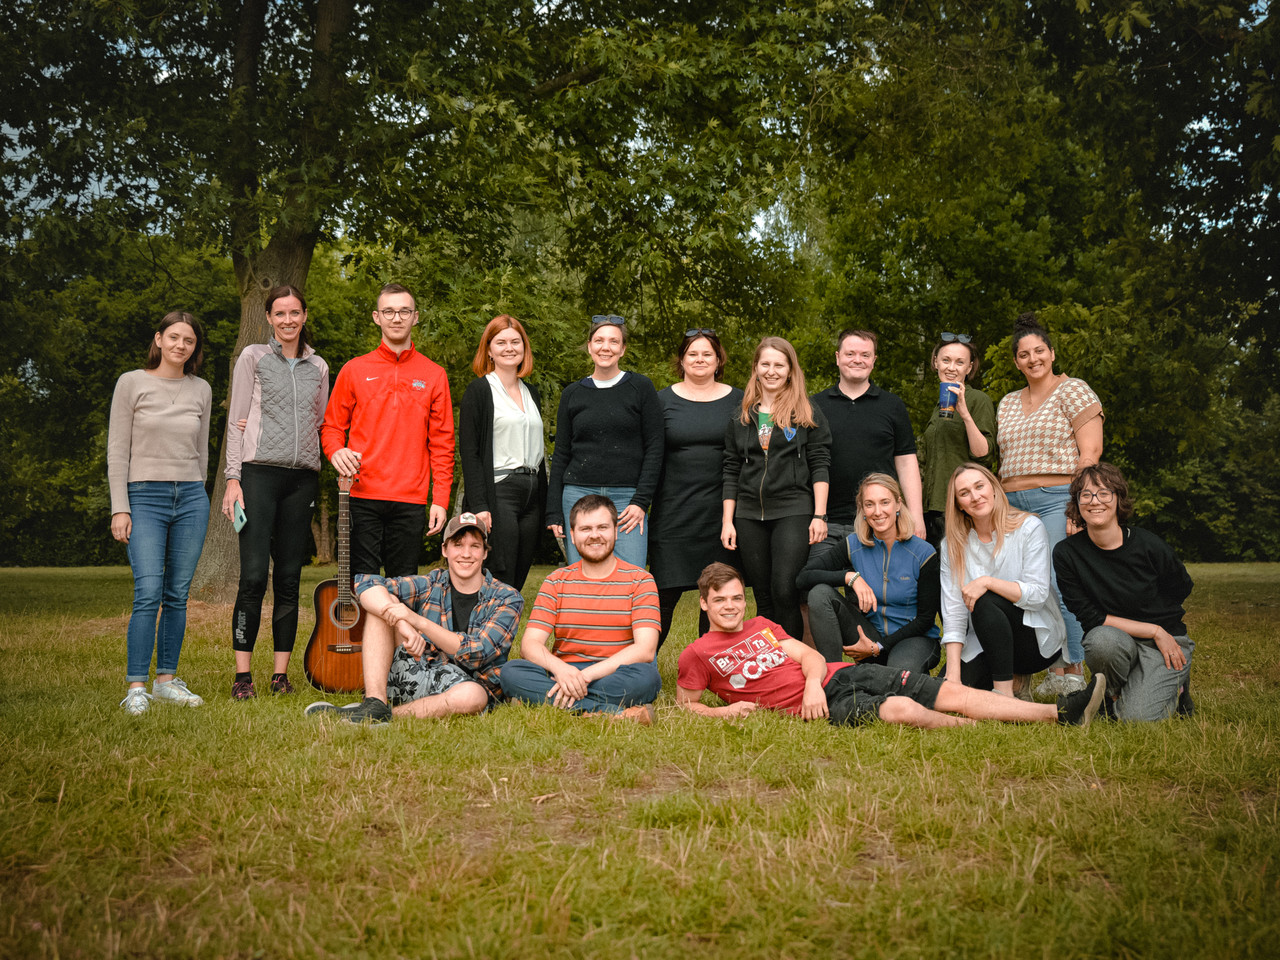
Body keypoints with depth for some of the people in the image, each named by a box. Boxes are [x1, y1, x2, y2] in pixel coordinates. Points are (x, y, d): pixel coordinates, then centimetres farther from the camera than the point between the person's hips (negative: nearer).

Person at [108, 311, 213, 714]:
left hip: (191, 498, 4)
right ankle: (136, 687, -9)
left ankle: (167, 680, 13)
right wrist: (120, 508, -6)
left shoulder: (201, 390, 10)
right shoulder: (132, 383, 1)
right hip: (145, 498, -3)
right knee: (148, 593, -13)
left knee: (178, 595, 4)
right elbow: (117, 451, -1)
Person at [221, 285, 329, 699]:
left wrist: (339, 461, 1)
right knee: (254, 575, -10)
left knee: (289, 577, 3)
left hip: (302, 477, 3)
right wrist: (233, 478, -5)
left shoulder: (318, 367, 17)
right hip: (260, 471, -3)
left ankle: (280, 673, 8)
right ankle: (242, 675, -4)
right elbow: (236, 421, 3)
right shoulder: (253, 357, 7)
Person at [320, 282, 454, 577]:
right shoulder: (354, 370, 8)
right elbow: (332, 426, 12)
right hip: (362, 497, 0)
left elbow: (442, 443, 7)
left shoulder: (434, 375, 9)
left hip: (410, 502, 1)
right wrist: (336, 451, -12)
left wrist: (441, 500, 0)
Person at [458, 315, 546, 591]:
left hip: (532, 495, 6)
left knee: (518, 581, 6)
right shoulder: (479, 390, -2)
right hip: (498, 493, -6)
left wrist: (544, 502, 14)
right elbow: (468, 452, -8)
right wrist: (479, 506, -17)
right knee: (500, 582, -10)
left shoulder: (531, 393, 18)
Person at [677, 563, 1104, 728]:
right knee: (902, 710, -32)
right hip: (819, 705, -6)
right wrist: (725, 711, -10)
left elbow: (809, 655, 14)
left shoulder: (762, 625, 19)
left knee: (951, 692, -8)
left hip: (842, 673, 6)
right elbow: (685, 702, 9)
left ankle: (1061, 714, -13)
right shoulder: (697, 654, 5)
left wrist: (814, 682, -9)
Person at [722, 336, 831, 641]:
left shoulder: (808, 414, 5)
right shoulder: (741, 417, 13)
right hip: (749, 516, 3)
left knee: (785, 590, -15)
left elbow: (820, 466, 1)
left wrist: (819, 515, -7)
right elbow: (731, 472, 13)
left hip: (793, 512, -3)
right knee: (763, 598, 6)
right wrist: (727, 521, 7)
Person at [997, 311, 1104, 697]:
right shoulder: (1007, 404, 21)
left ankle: (1072, 670, -7)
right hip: (1012, 505, 6)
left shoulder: (1073, 391, 2)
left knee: (1059, 584, -14)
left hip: (1057, 501, -6)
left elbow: (1090, 452, -6)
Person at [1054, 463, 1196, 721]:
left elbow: (1181, 589, 8)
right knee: (1102, 639, -35)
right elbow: (1090, 618, -11)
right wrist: (1154, 630, -16)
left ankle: (1175, 688, 13)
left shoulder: (1149, 546, -12)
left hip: (1167, 641, -1)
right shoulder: (1066, 553, -10)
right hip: (1116, 642, 1)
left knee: (1137, 717, -22)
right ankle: (1117, 694, -2)